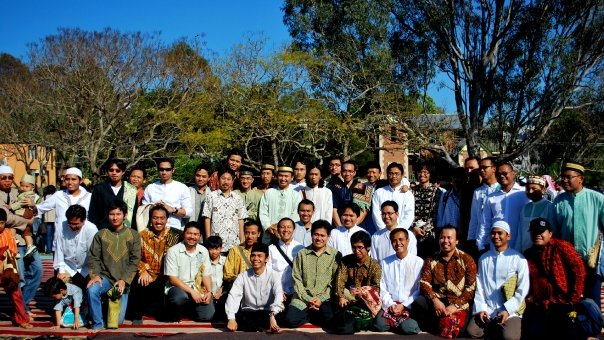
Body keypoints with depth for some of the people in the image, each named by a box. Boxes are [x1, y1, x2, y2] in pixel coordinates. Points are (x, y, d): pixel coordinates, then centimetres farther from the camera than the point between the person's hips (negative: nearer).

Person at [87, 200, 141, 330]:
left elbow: (135, 261, -3)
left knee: (117, 320, -3)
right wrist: (95, 274, -17)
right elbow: (93, 257, 0)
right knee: (91, 290, -34)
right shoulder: (101, 235, 4)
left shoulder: (133, 235, 2)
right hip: (105, 277, 0)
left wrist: (124, 280, -13)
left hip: (123, 281, 0)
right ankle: (97, 323, -11)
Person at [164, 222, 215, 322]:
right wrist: (192, 291, -20)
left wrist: (209, 292, -8)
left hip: (198, 290, 5)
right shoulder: (173, 251, -9)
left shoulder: (203, 251, 6)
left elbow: (206, 275, 10)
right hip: (178, 287, -4)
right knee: (180, 297, -38)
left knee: (207, 316, -15)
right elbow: (173, 279, -12)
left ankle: (190, 308, 20)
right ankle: (173, 319, -5)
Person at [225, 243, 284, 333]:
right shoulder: (243, 276, 1)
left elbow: (278, 296, -21)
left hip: (267, 313, -2)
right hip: (247, 313, 2)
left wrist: (272, 315, -41)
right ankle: (265, 328, -21)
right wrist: (231, 319, -29)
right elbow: (233, 296, -11)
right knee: (236, 317, -31)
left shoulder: (274, 275, -4)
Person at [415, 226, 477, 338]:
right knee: (418, 301, -29)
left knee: (450, 328, -29)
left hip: (458, 305, -2)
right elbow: (424, 282, 0)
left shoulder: (467, 260, 3)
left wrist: (455, 305, -15)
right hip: (437, 301, 2)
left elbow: (471, 287, -4)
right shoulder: (431, 260, 11)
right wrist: (434, 300, -19)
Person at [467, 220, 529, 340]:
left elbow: (522, 290, -4)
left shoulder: (518, 259, -2)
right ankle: (493, 330, 8)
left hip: (510, 311, -3)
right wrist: (481, 308, -5)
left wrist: (507, 310, -12)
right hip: (487, 309, 3)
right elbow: (479, 286, 8)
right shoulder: (484, 258, 11)